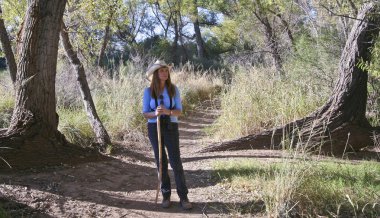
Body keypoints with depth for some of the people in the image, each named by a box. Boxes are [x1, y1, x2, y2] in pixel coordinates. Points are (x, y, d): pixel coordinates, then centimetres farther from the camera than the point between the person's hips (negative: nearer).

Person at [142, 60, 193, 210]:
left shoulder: (174, 89, -1)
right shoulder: (148, 91, -3)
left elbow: (179, 111, -3)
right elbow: (145, 113, -2)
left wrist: (168, 112, -24)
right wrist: (155, 113, -24)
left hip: (171, 128, 0)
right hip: (154, 128, 0)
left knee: (176, 162, -6)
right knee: (161, 162, 4)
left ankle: (183, 197, 0)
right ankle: (166, 195, 17)